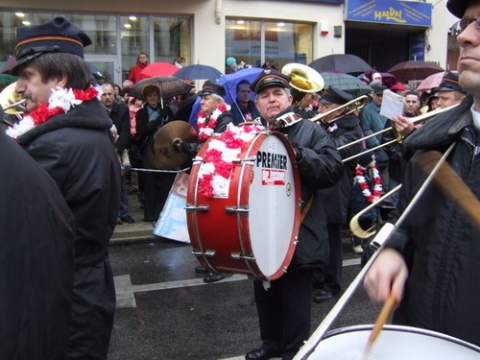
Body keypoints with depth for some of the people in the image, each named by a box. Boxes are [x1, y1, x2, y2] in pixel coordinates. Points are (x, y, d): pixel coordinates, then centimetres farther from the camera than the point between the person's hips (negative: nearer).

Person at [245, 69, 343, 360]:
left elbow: (334, 169, -16)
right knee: (265, 293, 19)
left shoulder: (311, 131, -4)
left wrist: (297, 154, -26)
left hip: (297, 235, -5)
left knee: (295, 298, 6)